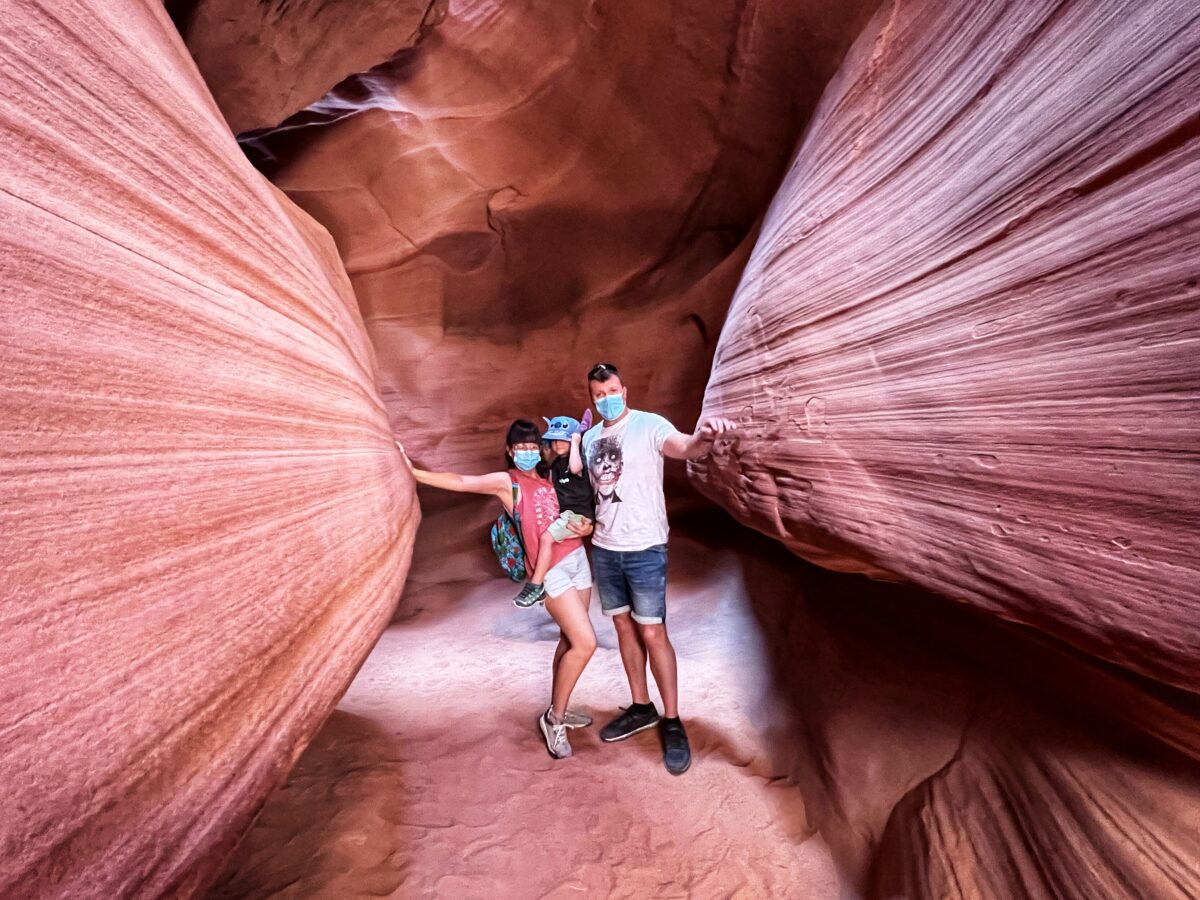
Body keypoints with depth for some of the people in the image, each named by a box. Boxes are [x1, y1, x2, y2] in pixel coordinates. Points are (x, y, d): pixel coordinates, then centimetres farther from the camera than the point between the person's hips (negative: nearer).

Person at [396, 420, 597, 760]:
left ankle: (558, 709, 33)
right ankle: (553, 718, 9)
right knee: (585, 643, -10)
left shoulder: (548, 478, 11)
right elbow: (461, 482, -14)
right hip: (552, 571, -6)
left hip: (578, 559, 6)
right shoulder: (506, 481, -5)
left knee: (571, 640, 14)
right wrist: (413, 471, -20)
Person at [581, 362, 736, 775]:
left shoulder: (649, 424, -13)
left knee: (652, 632, 1)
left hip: (644, 547, -6)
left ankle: (673, 722, 20)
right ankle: (641, 707, 34)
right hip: (604, 547, 6)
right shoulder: (590, 437, 6)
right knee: (624, 626, 16)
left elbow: (682, 447, -35)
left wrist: (702, 438, -57)